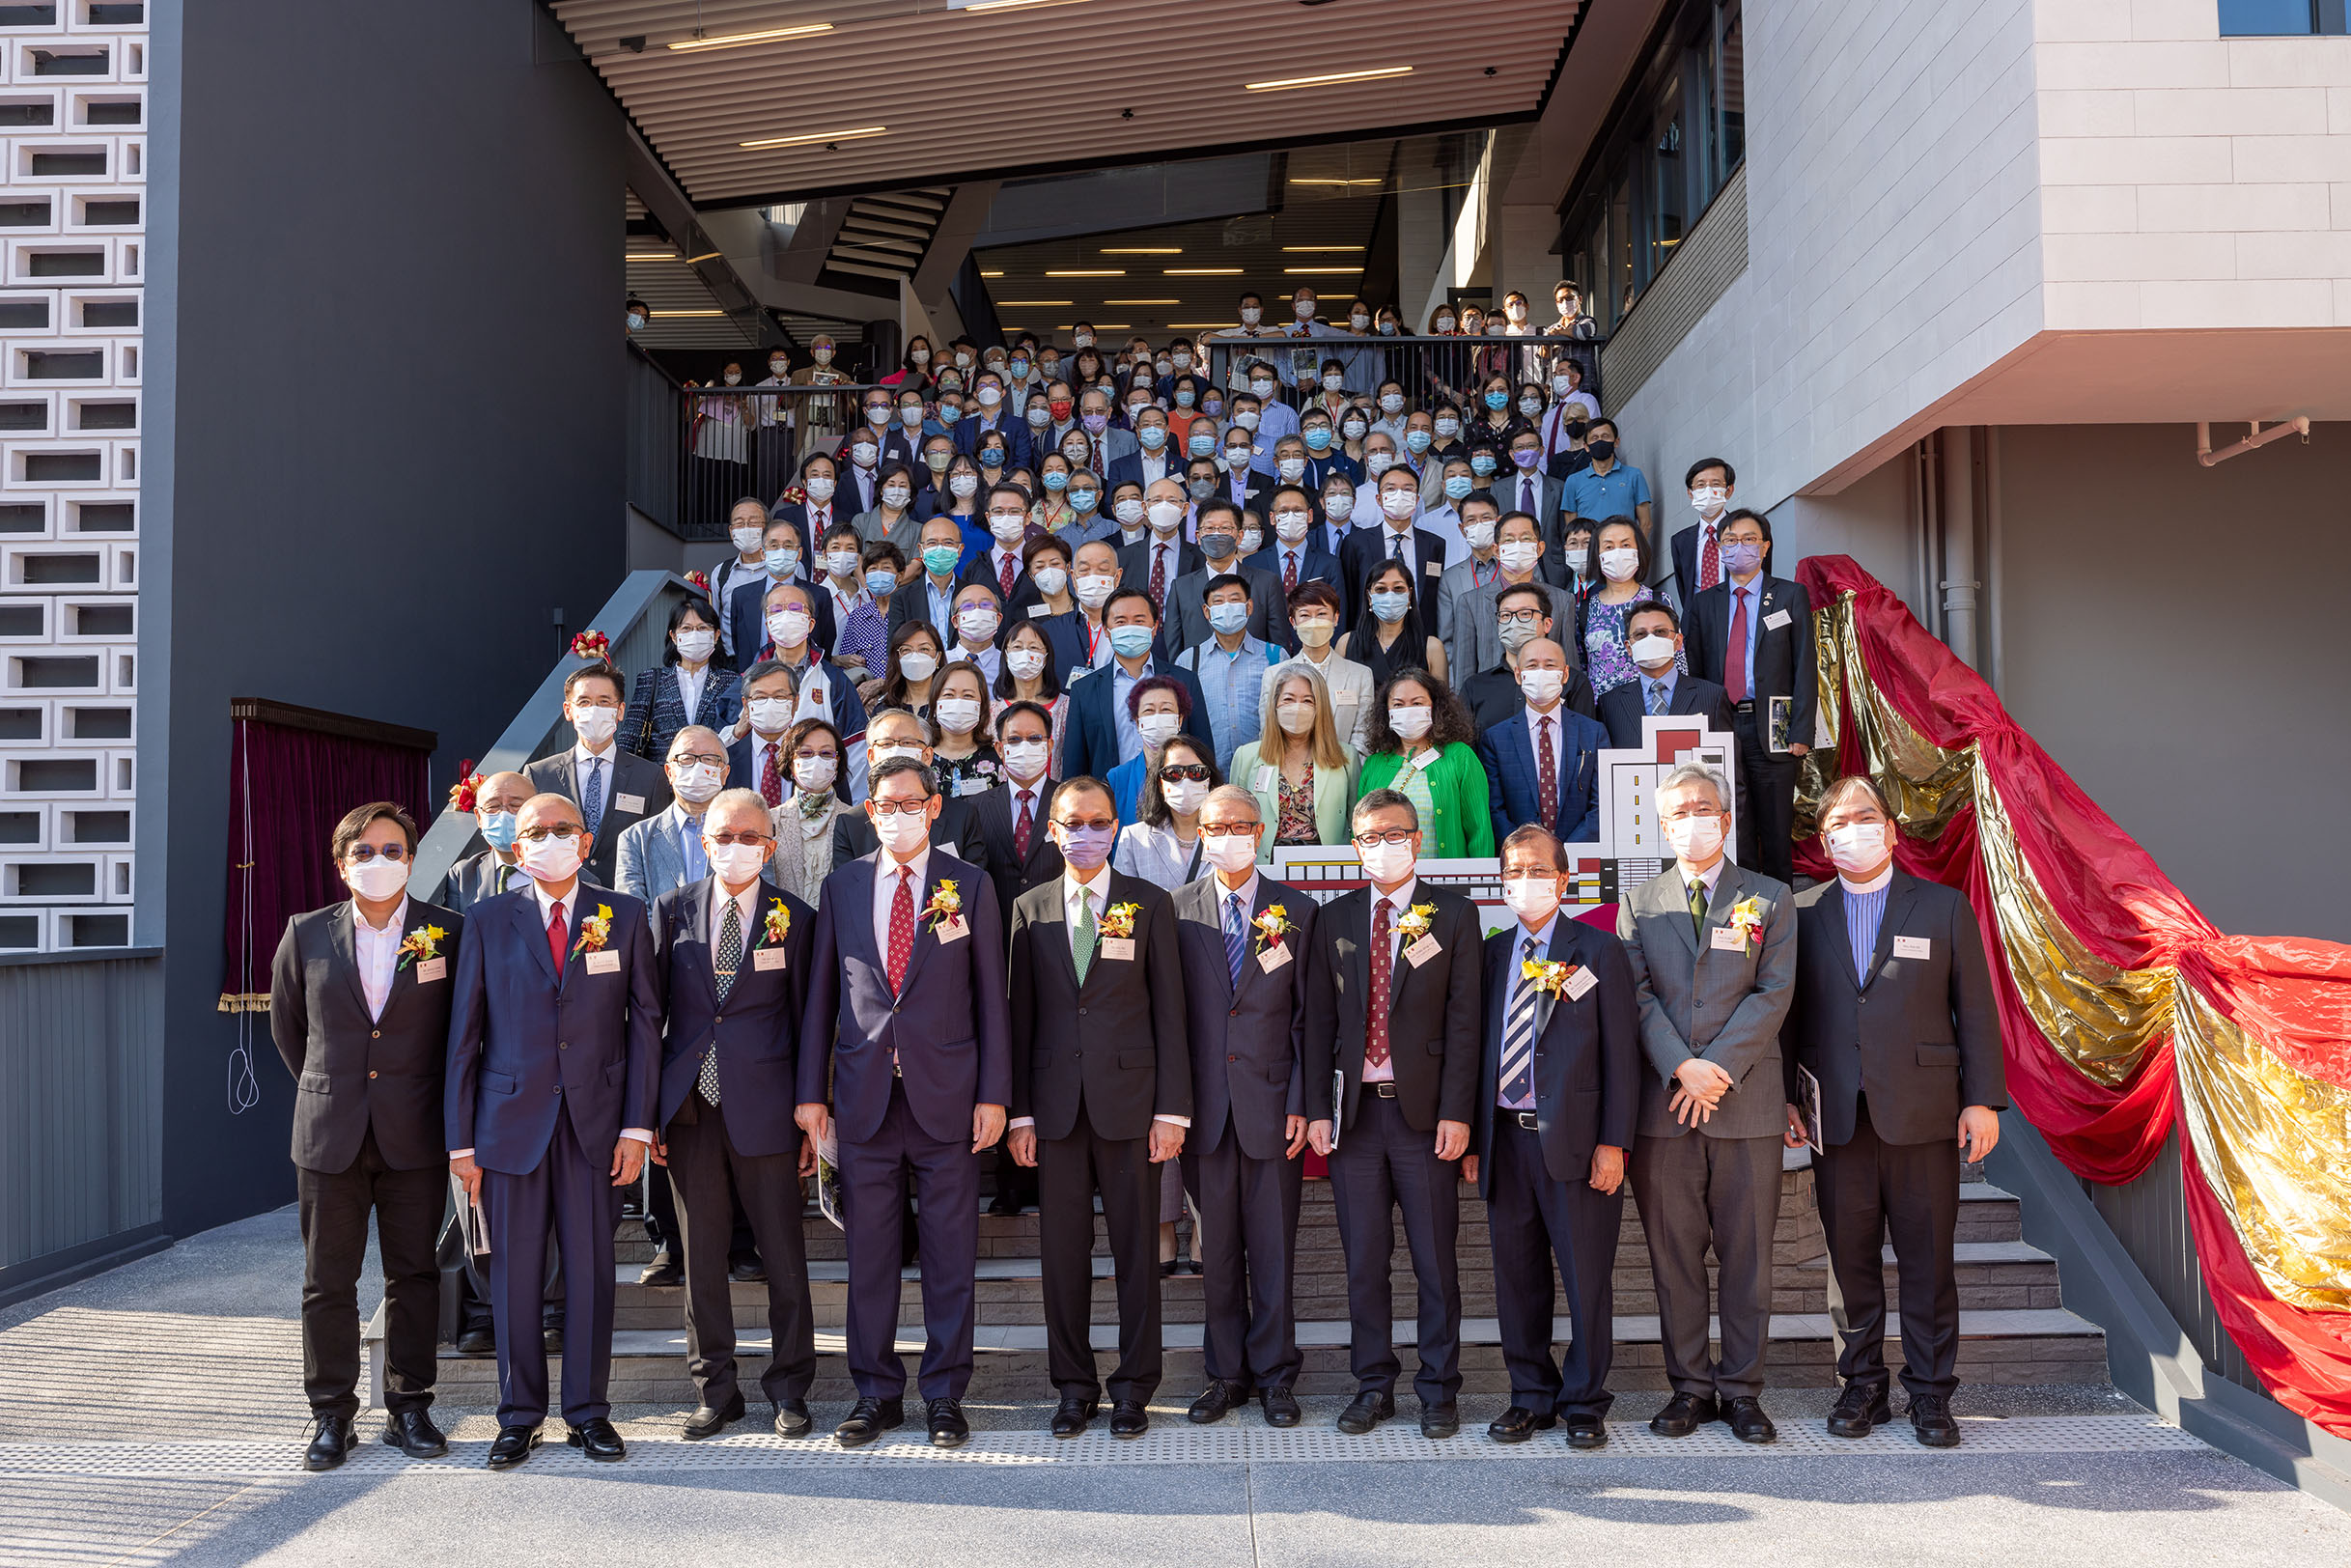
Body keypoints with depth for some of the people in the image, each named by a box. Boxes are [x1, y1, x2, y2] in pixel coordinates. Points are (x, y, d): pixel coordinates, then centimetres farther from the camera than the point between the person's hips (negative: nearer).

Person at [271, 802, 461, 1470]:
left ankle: (408, 1408, 19)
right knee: (327, 1281, 7)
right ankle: (331, 1416, 19)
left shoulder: (450, 932, -2)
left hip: (416, 1136, -1)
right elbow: (285, 1024, 17)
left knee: (414, 1276, 7)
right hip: (329, 1134, 1)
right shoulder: (307, 935, 2)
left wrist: (437, 1100, 8)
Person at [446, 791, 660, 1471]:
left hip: (595, 1121, 0)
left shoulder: (624, 917, 4)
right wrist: (460, 1140, 0)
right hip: (510, 1121, 0)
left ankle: (588, 1412, 17)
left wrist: (637, 1125, -3)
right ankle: (519, 1416, 19)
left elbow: (644, 1022, 3)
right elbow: (464, 1034, 4)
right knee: (514, 1274, 6)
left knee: (591, 1269, 4)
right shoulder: (488, 921, 4)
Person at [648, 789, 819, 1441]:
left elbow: (807, 1022, 3)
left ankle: (789, 1387, 19)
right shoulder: (671, 911, 6)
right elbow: (651, 1010, 7)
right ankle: (715, 1391, 22)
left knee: (784, 1256, 4)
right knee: (701, 1257, 9)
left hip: (764, 1110, -2)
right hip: (688, 1110, 2)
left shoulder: (794, 918, 1)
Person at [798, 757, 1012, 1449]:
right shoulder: (842, 885, 8)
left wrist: (993, 1095, -4)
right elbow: (822, 994, 9)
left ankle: (944, 1396, 17)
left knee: (950, 1254, 5)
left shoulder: (970, 885, 2)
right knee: (869, 1254, 8)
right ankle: (876, 1393, 21)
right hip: (864, 1097, 2)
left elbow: (991, 996, 2)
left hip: (947, 1094, -1)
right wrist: (812, 1091, 4)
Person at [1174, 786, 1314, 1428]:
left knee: (1273, 1247, 5)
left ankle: (1274, 1374, 18)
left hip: (1273, 1104, -1)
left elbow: (1307, 1017, 3)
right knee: (1217, 1248, 9)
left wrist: (1300, 1103, -5)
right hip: (1205, 1104, 1)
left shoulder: (1296, 911, 3)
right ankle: (1227, 1373, 21)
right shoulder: (1177, 909, 5)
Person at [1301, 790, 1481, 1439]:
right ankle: (1374, 1385, 20)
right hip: (1353, 1111, 2)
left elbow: (1463, 1019, -2)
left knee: (1436, 1259, 4)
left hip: (1425, 1111, -2)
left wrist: (1455, 1112, -9)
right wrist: (1317, 1109, 0)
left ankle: (1439, 1389, 16)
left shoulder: (1454, 915, 3)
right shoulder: (1333, 920, 10)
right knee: (1363, 1260, 8)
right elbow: (1319, 1021, 8)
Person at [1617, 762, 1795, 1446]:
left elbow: (1773, 993, -2)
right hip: (1663, 1105, 1)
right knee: (1674, 1253, 6)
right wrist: (1681, 1067, -13)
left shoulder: (1769, 899, 7)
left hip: (1747, 1103, -1)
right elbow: (1637, 995, 1)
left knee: (1747, 1252, 4)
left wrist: (1718, 1068, -12)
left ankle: (1741, 1387, 16)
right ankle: (1689, 1385, 17)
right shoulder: (1638, 904, 10)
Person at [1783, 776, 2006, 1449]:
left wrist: (1982, 1099, -2)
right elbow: (1791, 1011, 10)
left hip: (1923, 1115, -1)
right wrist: (1786, 1096, 4)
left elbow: (1975, 1009, 4)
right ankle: (1862, 1388, 19)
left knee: (1928, 1262, 4)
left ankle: (1930, 1394, 16)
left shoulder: (1945, 907, 5)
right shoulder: (1803, 912, 8)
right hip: (1837, 1119, 1)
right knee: (1850, 1260, 7)